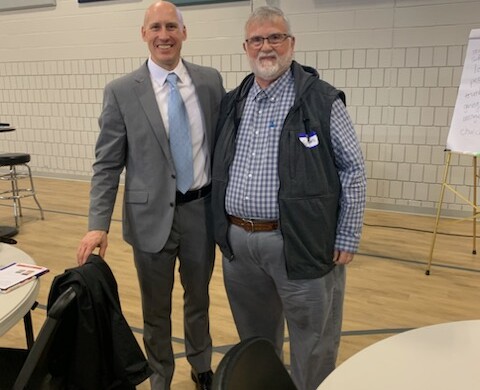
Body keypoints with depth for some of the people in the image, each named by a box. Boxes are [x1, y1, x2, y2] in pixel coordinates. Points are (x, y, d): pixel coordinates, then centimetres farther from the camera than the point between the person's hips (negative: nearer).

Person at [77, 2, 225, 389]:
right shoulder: (121, 92, -6)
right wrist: (98, 225, -13)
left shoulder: (211, 81, 0)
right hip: (151, 215, -2)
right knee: (156, 308, 15)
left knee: (198, 298, 21)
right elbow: (107, 164, -5)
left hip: (202, 210, 2)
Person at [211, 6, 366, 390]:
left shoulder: (322, 100, -8)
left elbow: (353, 170, -5)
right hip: (237, 241, 5)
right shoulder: (232, 102, 8)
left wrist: (347, 238, -7)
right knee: (253, 334, 23)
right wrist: (222, 227, 11)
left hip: (299, 242, -5)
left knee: (312, 341, 10)